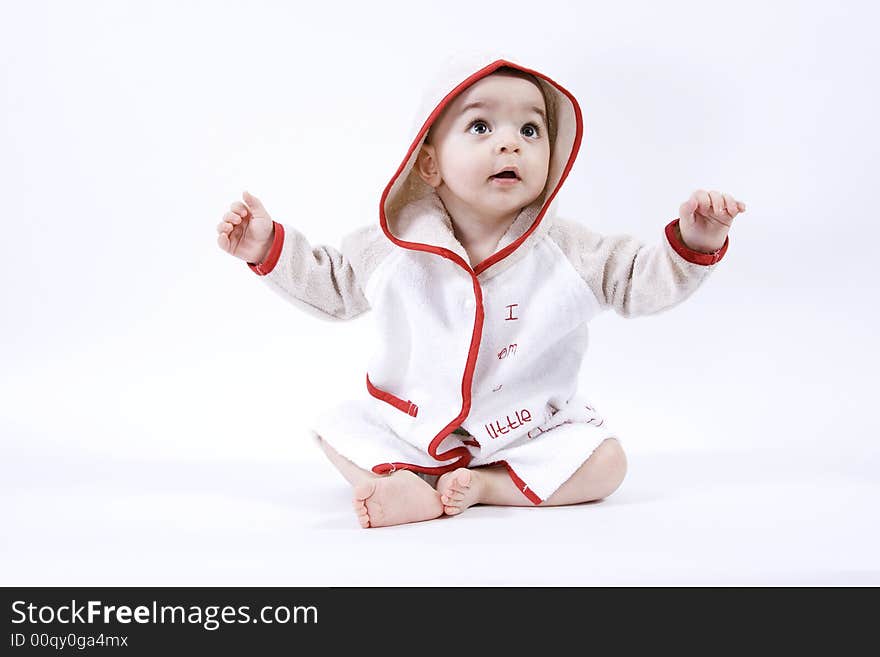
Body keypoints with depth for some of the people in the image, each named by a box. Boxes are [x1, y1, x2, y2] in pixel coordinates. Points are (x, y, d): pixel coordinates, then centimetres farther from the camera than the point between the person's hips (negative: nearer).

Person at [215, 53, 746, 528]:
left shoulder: (566, 251, -12)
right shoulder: (392, 247, -10)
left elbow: (639, 281, -5)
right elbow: (331, 284, 6)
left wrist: (691, 245, -22)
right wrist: (270, 247, -5)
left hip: (532, 431, -1)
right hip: (412, 427, 1)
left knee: (604, 461, -19)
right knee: (339, 427, -12)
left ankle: (484, 485, -21)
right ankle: (412, 490, -33)